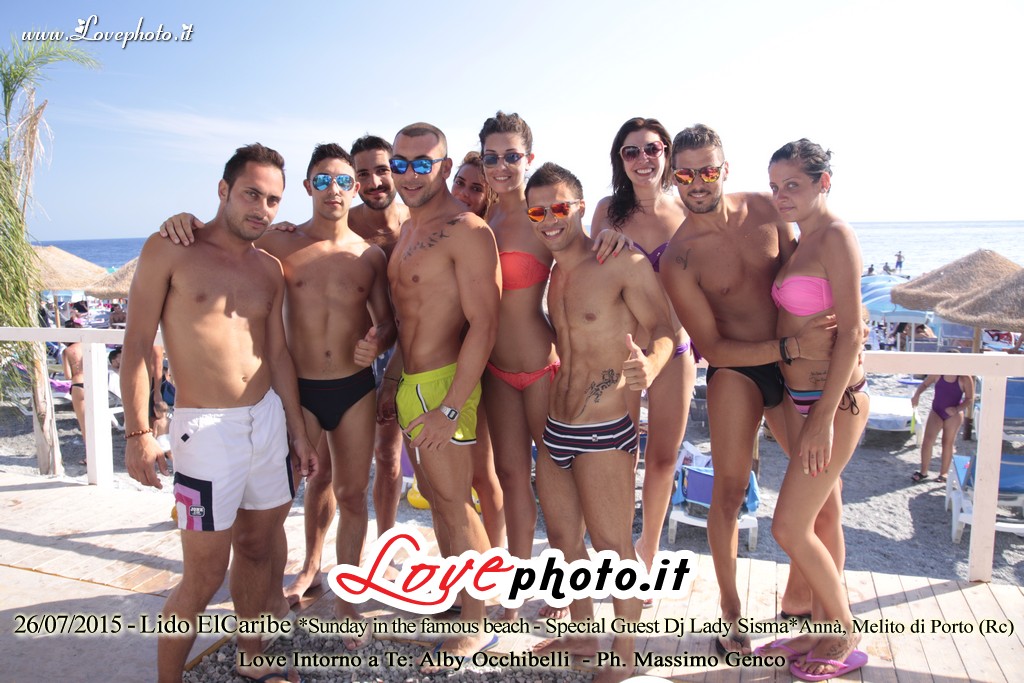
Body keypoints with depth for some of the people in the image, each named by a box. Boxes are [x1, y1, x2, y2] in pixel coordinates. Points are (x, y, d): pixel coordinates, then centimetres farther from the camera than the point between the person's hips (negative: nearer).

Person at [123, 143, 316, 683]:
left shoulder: (269, 269, 11)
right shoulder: (169, 251, -5)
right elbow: (137, 346, -6)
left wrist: (297, 429, 14)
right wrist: (137, 433, -12)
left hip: (270, 420, 6)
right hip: (207, 429, -5)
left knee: (257, 547, 16)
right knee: (203, 577, 0)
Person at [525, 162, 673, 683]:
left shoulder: (622, 262, -12)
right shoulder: (554, 272, 11)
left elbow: (664, 330, -14)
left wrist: (648, 367, -34)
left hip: (602, 433, -8)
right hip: (554, 429, 8)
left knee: (613, 546, 5)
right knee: (563, 539, 19)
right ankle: (582, 634, 40)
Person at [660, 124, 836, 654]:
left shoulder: (764, 208, -2)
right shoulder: (678, 258, -16)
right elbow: (712, 347, -16)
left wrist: (841, 323, -4)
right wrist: (793, 347, -23)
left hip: (795, 364, 5)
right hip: (735, 371, -5)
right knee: (729, 490, -6)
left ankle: (797, 600, 27)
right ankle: (731, 614, 14)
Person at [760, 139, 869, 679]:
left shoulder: (835, 236, -14)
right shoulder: (800, 240, 12)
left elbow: (851, 332, -19)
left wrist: (825, 418, -21)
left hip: (834, 400, -9)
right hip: (799, 395, 9)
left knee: (790, 527, -3)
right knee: (820, 516, 17)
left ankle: (844, 635, 19)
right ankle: (823, 628, 31)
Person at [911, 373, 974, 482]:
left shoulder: (965, 379, -15)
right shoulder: (937, 374, -9)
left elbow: (969, 399, -9)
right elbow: (924, 384, 6)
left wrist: (957, 409, -25)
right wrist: (917, 395, -14)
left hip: (954, 415, -1)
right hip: (936, 412, 2)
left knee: (948, 443, 10)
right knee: (927, 440, -8)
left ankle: (944, 473, 25)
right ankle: (923, 472, 4)